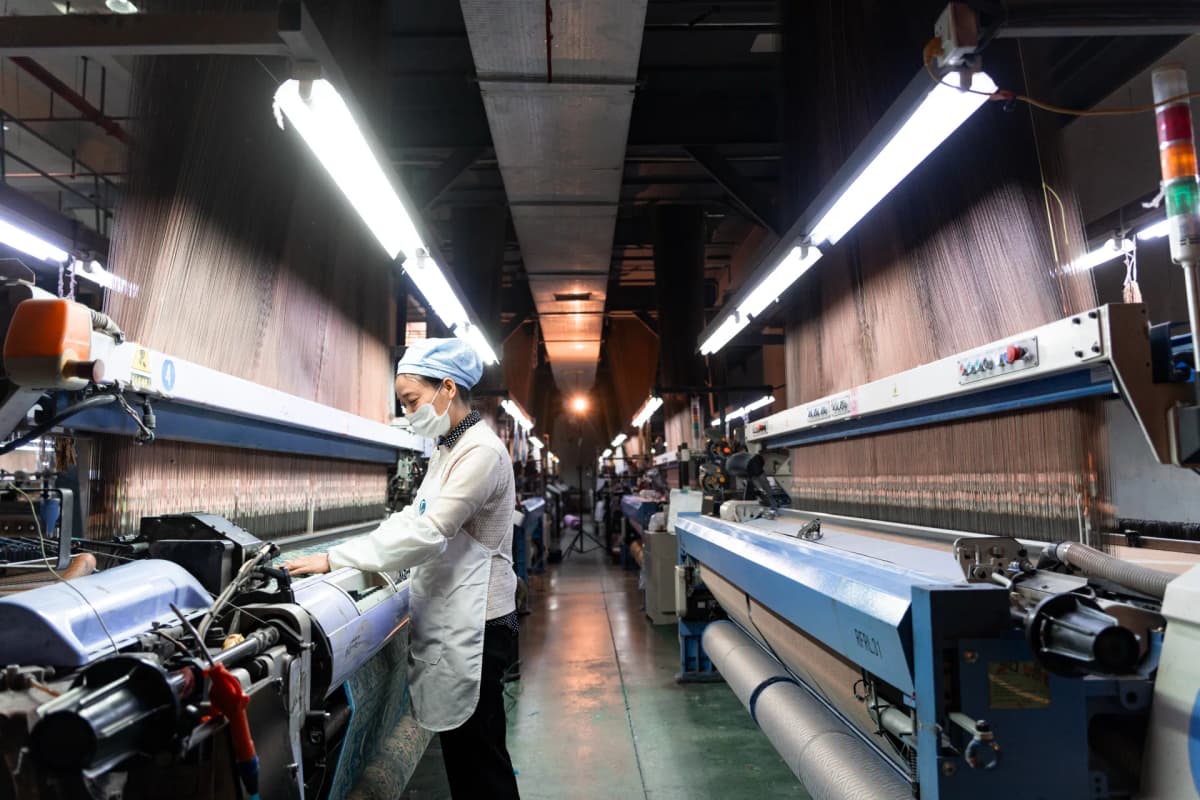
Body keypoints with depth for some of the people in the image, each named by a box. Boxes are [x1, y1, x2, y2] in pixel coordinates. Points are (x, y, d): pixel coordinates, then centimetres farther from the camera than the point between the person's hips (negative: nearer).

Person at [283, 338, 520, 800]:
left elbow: (426, 533, -25)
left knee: (478, 755, 4)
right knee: (459, 749, 18)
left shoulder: (481, 452, -19)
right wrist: (364, 561, 4)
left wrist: (334, 560, -21)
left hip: (474, 626, -9)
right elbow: (413, 519, 16)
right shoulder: (447, 450, 12)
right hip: (447, 621, 9)